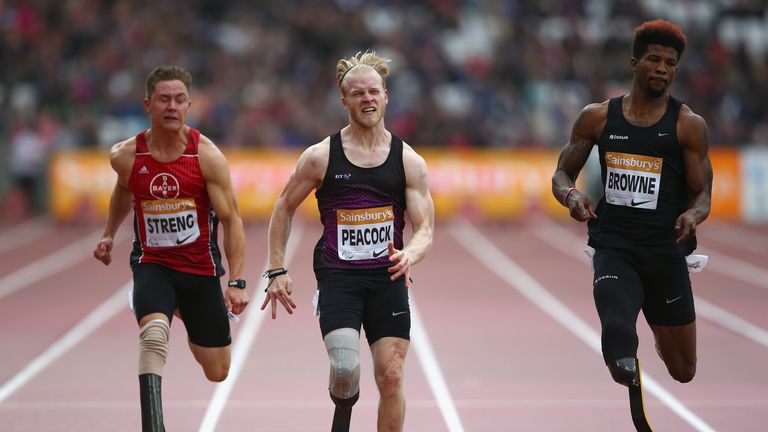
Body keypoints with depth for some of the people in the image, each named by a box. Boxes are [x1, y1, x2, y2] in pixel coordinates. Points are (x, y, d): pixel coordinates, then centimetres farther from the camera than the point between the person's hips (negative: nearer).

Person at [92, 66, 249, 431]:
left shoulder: (207, 156, -15)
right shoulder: (125, 156, -8)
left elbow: (232, 220, -13)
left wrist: (237, 282, -20)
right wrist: (109, 234, 23)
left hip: (201, 267, 0)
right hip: (152, 263, 0)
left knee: (217, 372, 12)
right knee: (154, 332, -33)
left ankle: (189, 319, 46)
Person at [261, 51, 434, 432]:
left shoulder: (409, 161, 4)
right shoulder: (320, 157, 0)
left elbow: (425, 228, 2)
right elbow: (284, 209, 11)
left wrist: (409, 255, -21)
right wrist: (277, 271, 5)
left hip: (388, 277, 2)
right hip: (338, 276, -2)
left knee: (391, 376, -2)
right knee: (345, 369, -18)